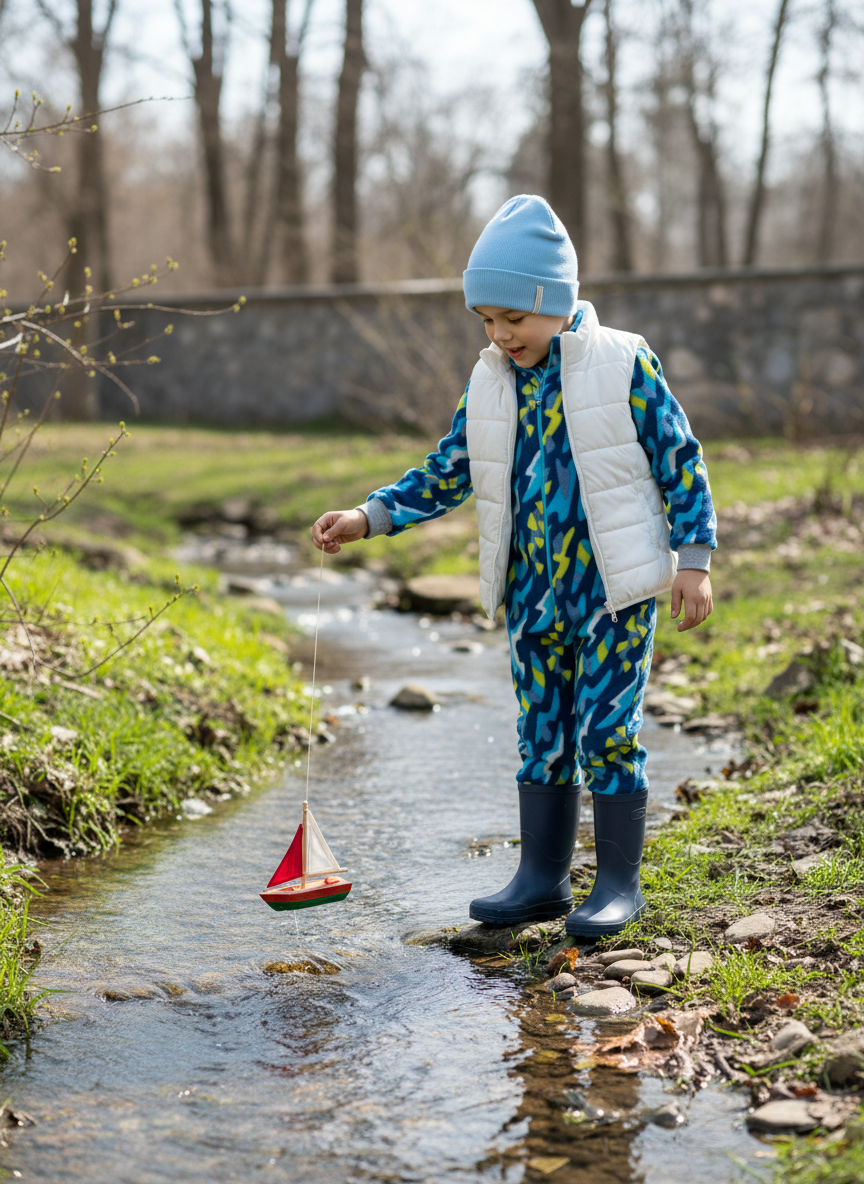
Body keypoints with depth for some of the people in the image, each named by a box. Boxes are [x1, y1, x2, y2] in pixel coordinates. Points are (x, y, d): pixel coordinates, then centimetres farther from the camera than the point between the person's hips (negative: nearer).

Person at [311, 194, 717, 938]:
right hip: (534, 593, 5)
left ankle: (619, 883, 12)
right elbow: (447, 476, 11)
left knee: (608, 731, -2)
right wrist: (369, 518, 1)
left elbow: (680, 461, -5)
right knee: (541, 734, 11)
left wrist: (694, 560, -7)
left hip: (614, 590, -5)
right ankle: (542, 877, 22)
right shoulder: (489, 385, 5)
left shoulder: (623, 364, -9)